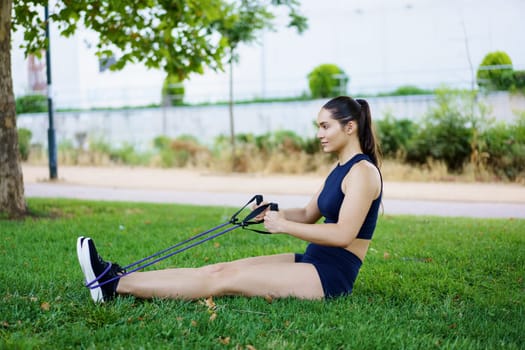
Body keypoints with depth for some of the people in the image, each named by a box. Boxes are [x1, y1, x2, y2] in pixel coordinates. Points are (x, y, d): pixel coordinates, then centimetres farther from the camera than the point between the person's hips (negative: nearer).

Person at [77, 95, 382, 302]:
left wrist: (283, 225, -18)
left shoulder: (363, 171, -14)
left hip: (332, 274, -9)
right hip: (311, 262, 9)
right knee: (219, 269, -3)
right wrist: (272, 213, 2)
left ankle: (115, 285, -17)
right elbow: (308, 215, 21)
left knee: (223, 279, -15)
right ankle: (118, 277, -8)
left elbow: (344, 234, -23)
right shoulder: (340, 169, 16)